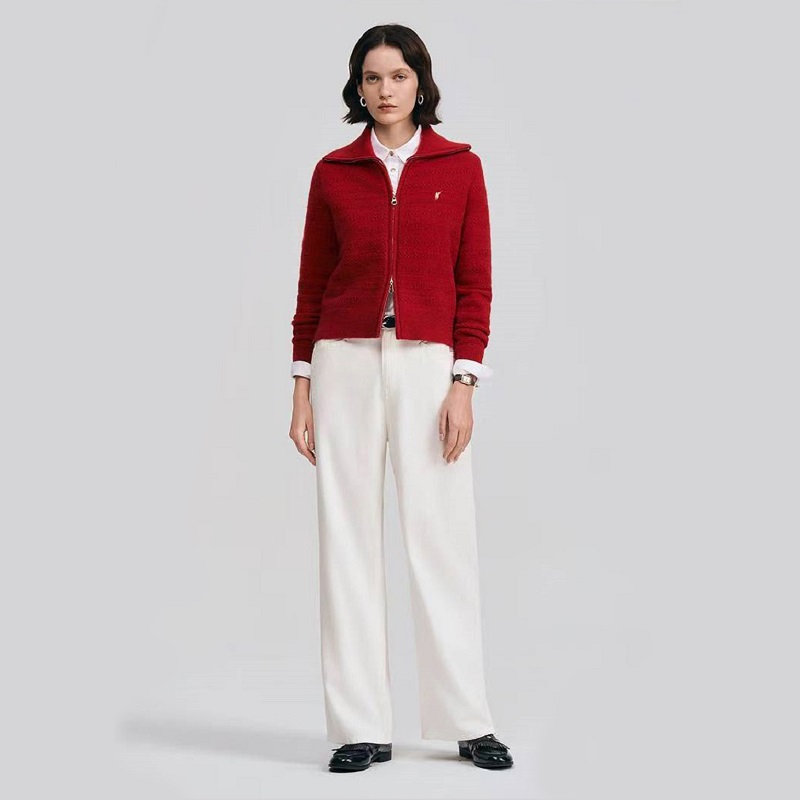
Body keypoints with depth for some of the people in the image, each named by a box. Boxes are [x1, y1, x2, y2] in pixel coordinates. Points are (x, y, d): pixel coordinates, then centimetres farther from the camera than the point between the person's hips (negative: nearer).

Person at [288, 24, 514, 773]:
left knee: (443, 537, -2)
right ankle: (360, 727, 9)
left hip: (430, 365, -1)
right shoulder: (333, 171, 6)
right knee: (348, 537, 1)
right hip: (346, 365, 1)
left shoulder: (460, 166, 4)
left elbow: (474, 284, 1)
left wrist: (463, 384, -7)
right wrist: (302, 389, 3)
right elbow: (311, 285, 8)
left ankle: (468, 721, 10)